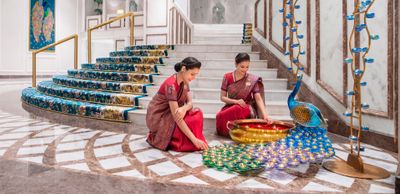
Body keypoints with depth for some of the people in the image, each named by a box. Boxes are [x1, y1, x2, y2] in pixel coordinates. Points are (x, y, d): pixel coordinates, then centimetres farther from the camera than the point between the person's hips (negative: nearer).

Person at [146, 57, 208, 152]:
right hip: (157, 117, -7)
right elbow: (176, 117, -33)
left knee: (197, 114, -12)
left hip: (170, 114, 7)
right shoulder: (171, 84, -29)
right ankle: (157, 137, -3)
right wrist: (194, 139, -35)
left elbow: (190, 103, -4)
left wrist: (184, 108, -31)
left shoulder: (184, 81, -3)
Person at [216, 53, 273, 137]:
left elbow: (258, 99, -13)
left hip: (246, 109, -2)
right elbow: (222, 97, -2)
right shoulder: (227, 77, -4)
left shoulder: (252, 80, -7)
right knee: (220, 115, -30)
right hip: (230, 106, 2)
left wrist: (265, 115, -27)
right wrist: (236, 101, -19)